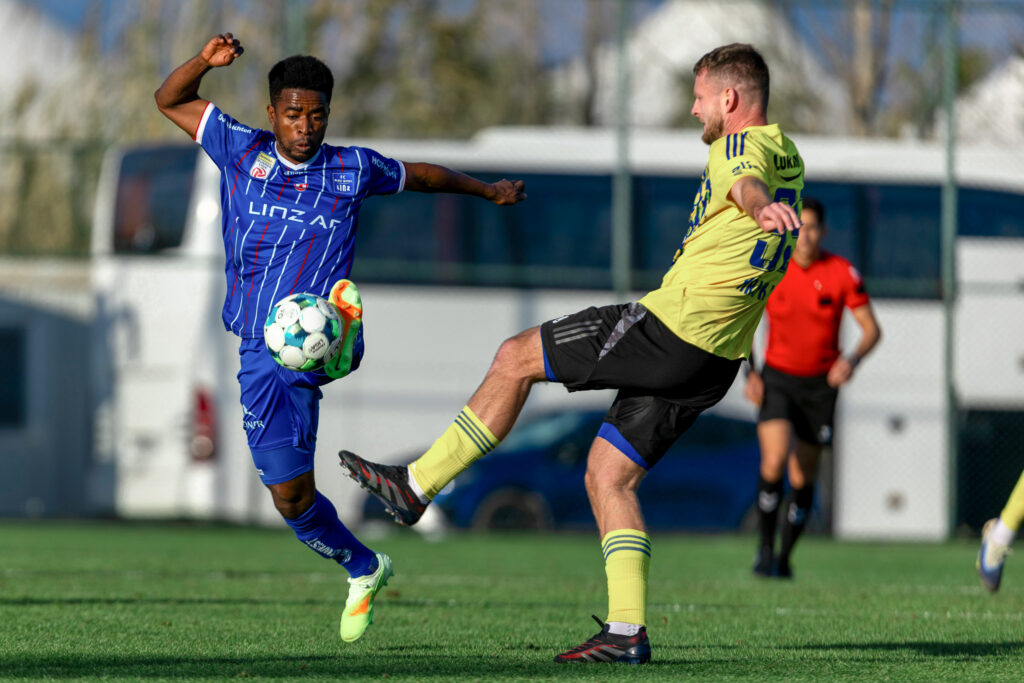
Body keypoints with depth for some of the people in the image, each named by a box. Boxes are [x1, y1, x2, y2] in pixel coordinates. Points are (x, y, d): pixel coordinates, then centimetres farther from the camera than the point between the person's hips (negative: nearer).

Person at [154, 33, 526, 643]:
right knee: (290, 495, 3)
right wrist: (205, 61, -5)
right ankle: (364, 569, 23)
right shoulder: (243, 151, 9)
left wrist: (490, 191, 36)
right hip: (263, 354, 1)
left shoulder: (352, 170, 8)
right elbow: (169, 101, 13)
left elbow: (422, 176, 26)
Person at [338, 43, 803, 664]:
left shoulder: (746, 145, -13)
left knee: (516, 358, 3)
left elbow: (748, 180, -39)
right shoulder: (788, 159, 17)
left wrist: (760, 205, -60)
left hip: (670, 327, -9)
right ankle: (627, 632, 0)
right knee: (608, 477, 10)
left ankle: (417, 486, 8)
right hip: (715, 360, 9)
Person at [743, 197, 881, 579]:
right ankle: (765, 550, -7)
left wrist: (853, 360, -25)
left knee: (803, 477, 3)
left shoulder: (842, 273, -9)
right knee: (774, 461, -21)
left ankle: (785, 558, 22)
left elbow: (871, 329, -5)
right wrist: (749, 373, -3)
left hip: (821, 384, 0)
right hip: (777, 379, 0)